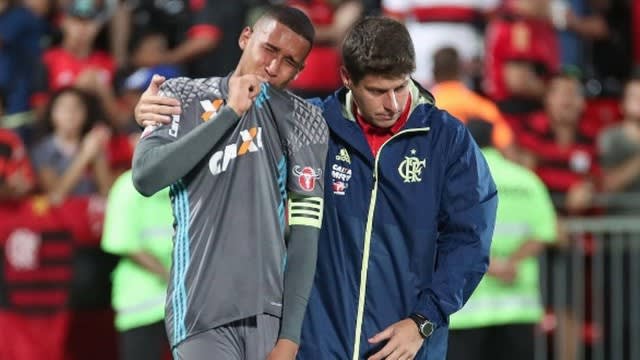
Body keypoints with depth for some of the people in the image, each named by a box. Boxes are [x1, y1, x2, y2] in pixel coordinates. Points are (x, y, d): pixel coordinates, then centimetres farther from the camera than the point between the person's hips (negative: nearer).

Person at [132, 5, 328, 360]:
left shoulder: (305, 123, 8)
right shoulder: (184, 97, 8)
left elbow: (304, 234, 3)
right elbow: (146, 177, -9)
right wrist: (229, 112, -7)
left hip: (271, 313, 2)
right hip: (201, 312, -1)